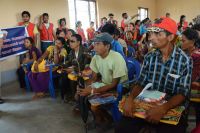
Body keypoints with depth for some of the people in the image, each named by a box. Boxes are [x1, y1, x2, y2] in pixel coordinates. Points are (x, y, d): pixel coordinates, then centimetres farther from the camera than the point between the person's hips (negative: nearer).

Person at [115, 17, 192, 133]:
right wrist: (130, 98, -19)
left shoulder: (185, 61, -10)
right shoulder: (149, 57, 2)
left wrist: (163, 108, -30)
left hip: (172, 109, -2)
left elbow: (182, 94, -12)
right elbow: (141, 84, 2)